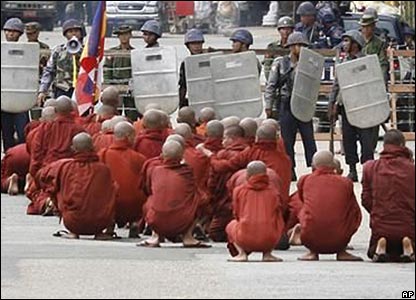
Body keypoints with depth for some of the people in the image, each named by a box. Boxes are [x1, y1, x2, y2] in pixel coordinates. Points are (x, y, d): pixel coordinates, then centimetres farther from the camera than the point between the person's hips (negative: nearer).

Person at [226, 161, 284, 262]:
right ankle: (267, 254, 13)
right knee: (279, 224, 35)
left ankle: (241, 253, 7)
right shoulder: (274, 191, 10)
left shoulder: (239, 190, 8)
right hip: (269, 241, 1)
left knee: (231, 226, 34)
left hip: (245, 240, -1)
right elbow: (279, 217, 17)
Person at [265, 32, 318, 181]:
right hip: (286, 105, -1)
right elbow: (271, 86, 3)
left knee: (309, 138, -1)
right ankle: (290, 171, 10)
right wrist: (268, 105, -2)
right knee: (287, 140, 3)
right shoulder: (280, 63, 2)